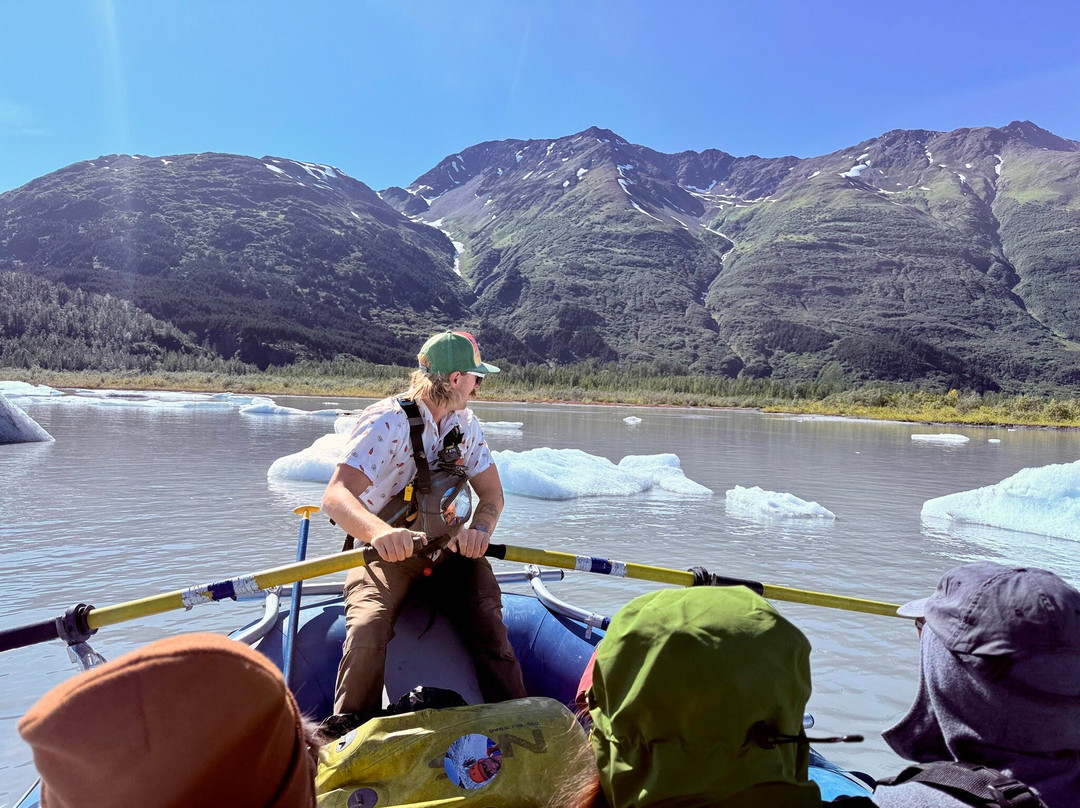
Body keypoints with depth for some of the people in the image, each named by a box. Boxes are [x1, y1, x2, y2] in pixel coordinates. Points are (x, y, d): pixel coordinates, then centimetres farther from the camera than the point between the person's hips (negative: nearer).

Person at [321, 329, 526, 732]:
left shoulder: (466, 424, 2)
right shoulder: (388, 421, -20)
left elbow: (491, 491, 5)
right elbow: (335, 496, -32)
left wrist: (480, 528, -19)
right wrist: (380, 532, -53)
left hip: (448, 548, 5)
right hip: (387, 550, -4)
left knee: (487, 615, -18)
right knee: (368, 628, -29)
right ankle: (347, 731, -11)